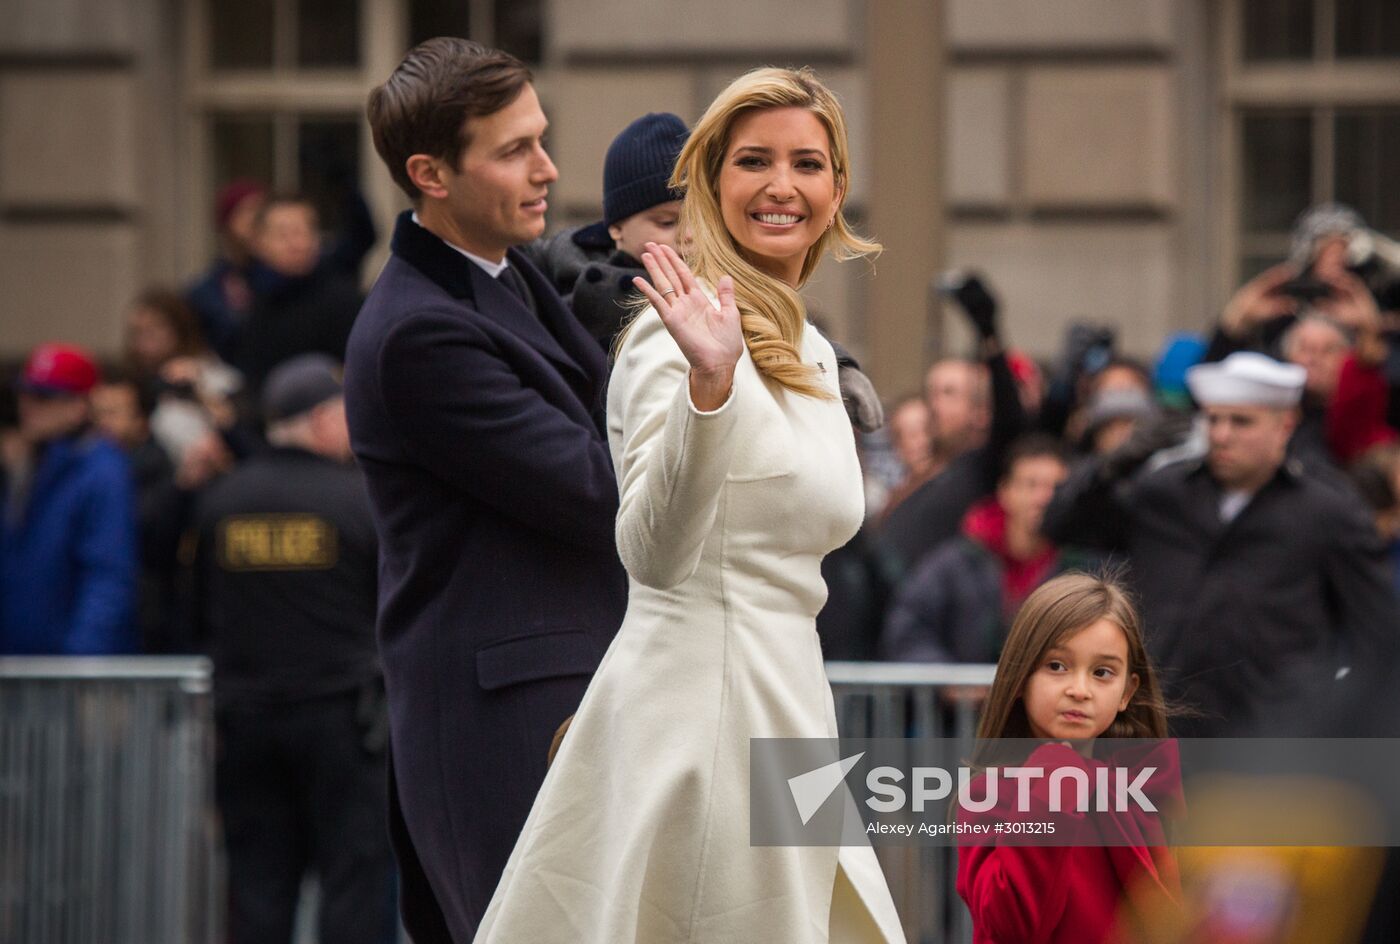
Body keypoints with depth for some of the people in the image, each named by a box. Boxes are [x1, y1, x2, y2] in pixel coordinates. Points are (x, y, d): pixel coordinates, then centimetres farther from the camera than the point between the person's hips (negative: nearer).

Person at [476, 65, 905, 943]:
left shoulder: (809, 349, 15)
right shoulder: (683, 330, -14)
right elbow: (654, 554, -25)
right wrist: (708, 386, -38)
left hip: (778, 696, 9)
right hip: (703, 697, -9)